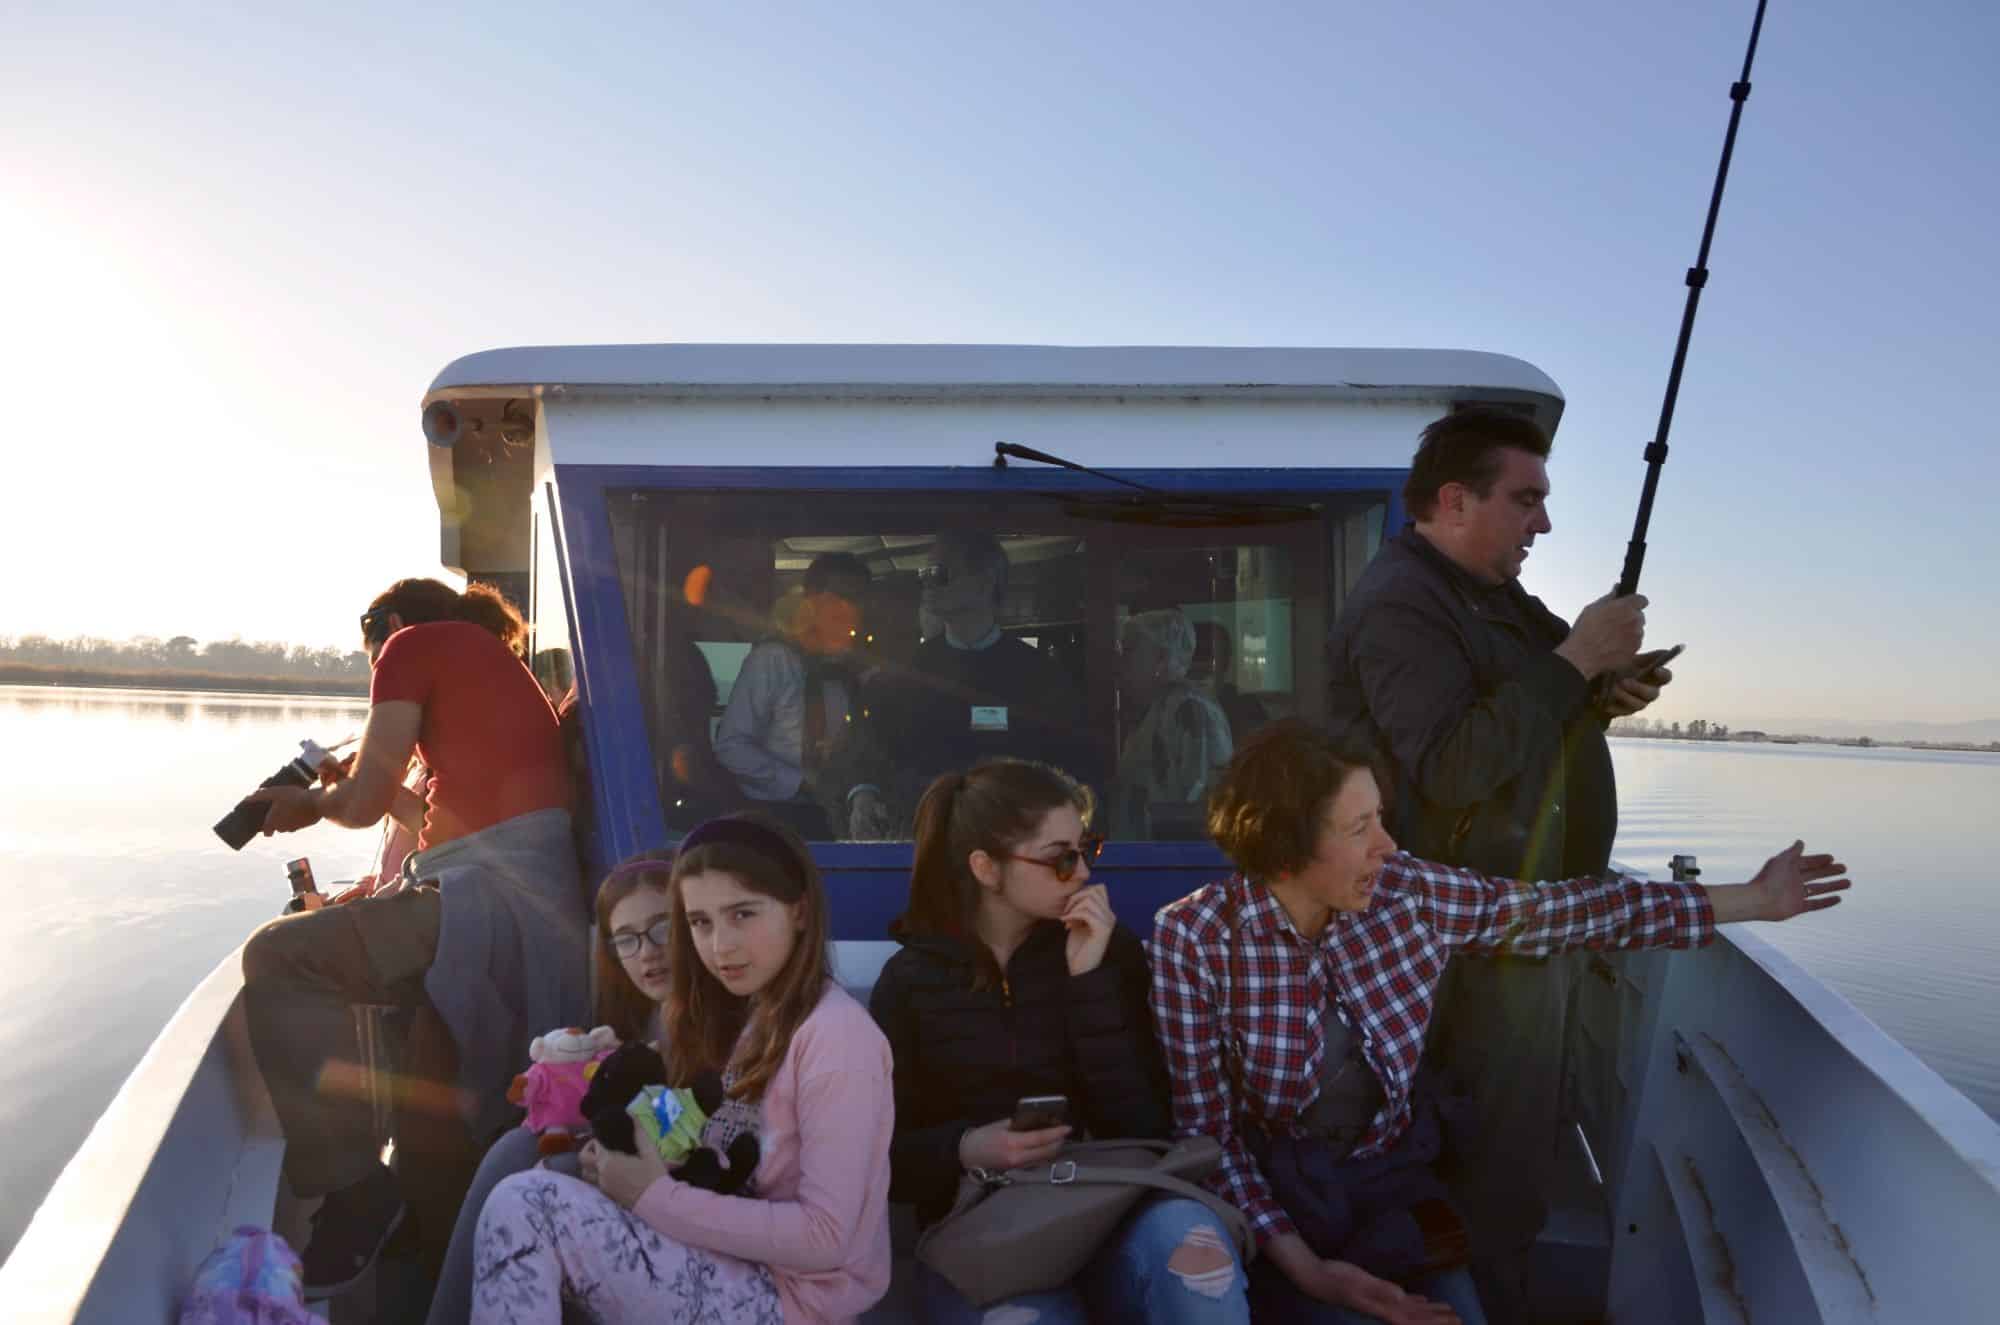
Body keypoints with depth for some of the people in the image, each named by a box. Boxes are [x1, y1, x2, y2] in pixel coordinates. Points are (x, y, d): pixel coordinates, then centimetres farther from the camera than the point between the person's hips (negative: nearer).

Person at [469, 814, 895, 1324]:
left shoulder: (836, 1034, -16)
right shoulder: (745, 1017, 13)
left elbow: (825, 1236, -20)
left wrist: (656, 1197, -19)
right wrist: (626, 1162, -8)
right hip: (732, 1269, 9)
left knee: (522, 1207, -18)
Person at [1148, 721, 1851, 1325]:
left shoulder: (1407, 894, -8)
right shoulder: (1194, 937, -19)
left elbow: (1568, 911, 2)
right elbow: (1204, 1128, -15)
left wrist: (1750, 901, 5)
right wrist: (1304, 1268, -25)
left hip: (1395, 1181, 4)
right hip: (1279, 1194, -4)